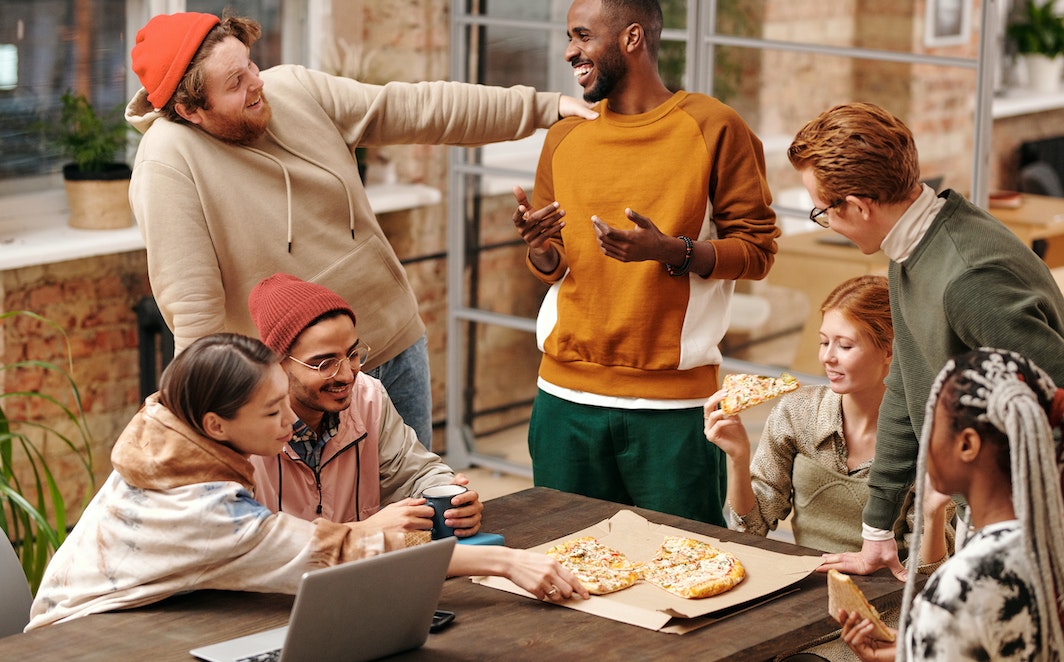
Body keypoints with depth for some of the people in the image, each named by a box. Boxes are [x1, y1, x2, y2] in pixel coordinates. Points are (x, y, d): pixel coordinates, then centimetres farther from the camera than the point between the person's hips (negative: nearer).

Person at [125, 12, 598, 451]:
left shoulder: (295, 89, -4)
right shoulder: (168, 163, -21)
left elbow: (420, 109, 2)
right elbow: (193, 313, -23)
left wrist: (545, 105, 2)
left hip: (396, 349, 6)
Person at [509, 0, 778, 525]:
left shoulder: (714, 128, -2)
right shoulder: (566, 136, 12)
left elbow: (757, 249, -4)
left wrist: (672, 251, -20)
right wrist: (540, 248, -6)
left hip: (672, 402, -4)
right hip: (567, 396, 4)